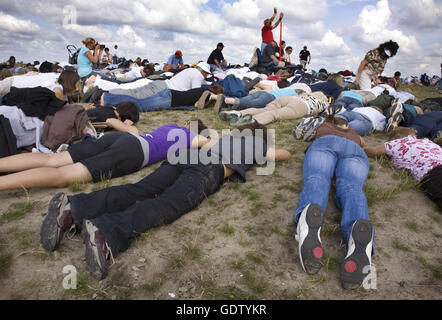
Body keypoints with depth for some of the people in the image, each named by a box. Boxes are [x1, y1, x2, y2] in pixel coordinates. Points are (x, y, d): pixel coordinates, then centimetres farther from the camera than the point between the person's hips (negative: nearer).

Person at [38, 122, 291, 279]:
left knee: (137, 191, -15)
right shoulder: (256, 144, 30)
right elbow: (286, 155, 44)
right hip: (208, 170, -6)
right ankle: (105, 232, -52)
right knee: (167, 205, -27)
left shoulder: (228, 137, 42)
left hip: (185, 156, 6)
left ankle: (73, 208, -35)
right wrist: (267, 150, 61)